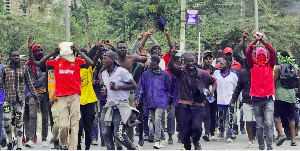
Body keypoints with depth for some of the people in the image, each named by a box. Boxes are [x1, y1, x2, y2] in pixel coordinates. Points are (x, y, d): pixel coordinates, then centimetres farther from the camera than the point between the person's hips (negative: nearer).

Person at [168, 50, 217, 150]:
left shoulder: (202, 74, 7)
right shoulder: (181, 71, 1)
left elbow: (214, 81, 21)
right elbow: (170, 67, -18)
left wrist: (212, 91, 3)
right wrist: (172, 57, -37)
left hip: (198, 105, 0)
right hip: (185, 106, 0)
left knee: (197, 127, -16)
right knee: (185, 131, 3)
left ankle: (196, 141, 16)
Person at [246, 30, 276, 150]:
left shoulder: (270, 65, 4)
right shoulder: (253, 66, 5)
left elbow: (272, 53, -10)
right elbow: (248, 54, -9)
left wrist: (263, 41, -18)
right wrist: (256, 41, -20)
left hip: (268, 98, -1)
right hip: (256, 99, 1)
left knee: (269, 123, -14)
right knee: (259, 125, 6)